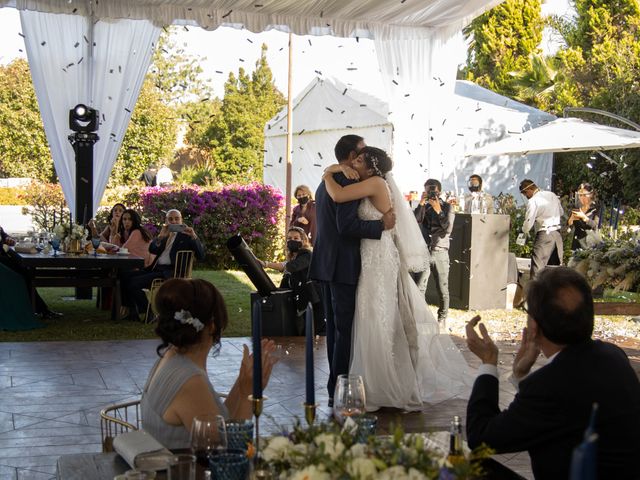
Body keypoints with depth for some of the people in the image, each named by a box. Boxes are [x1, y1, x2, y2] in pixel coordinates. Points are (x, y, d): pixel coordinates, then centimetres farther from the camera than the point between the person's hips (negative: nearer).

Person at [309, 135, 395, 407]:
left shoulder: (326, 182, 16)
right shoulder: (348, 183, -15)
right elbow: (347, 225, -23)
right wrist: (382, 225, -16)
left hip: (326, 264, 10)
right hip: (343, 266, -10)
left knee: (334, 326, 14)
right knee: (345, 329, -5)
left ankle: (336, 385, 22)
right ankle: (338, 390, -3)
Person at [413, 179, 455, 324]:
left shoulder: (447, 207, 3)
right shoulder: (422, 207, 10)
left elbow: (448, 228, -9)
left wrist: (438, 211, -16)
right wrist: (421, 203, -11)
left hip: (440, 252, -1)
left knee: (442, 289, 5)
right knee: (419, 288, -7)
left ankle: (442, 318, 17)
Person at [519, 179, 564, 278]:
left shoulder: (533, 201, -11)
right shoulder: (552, 195, 10)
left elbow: (529, 222, -12)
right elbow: (561, 212, 22)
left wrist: (524, 231, 7)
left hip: (544, 234, -7)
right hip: (557, 233, 7)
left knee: (537, 266, -7)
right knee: (556, 266, 13)